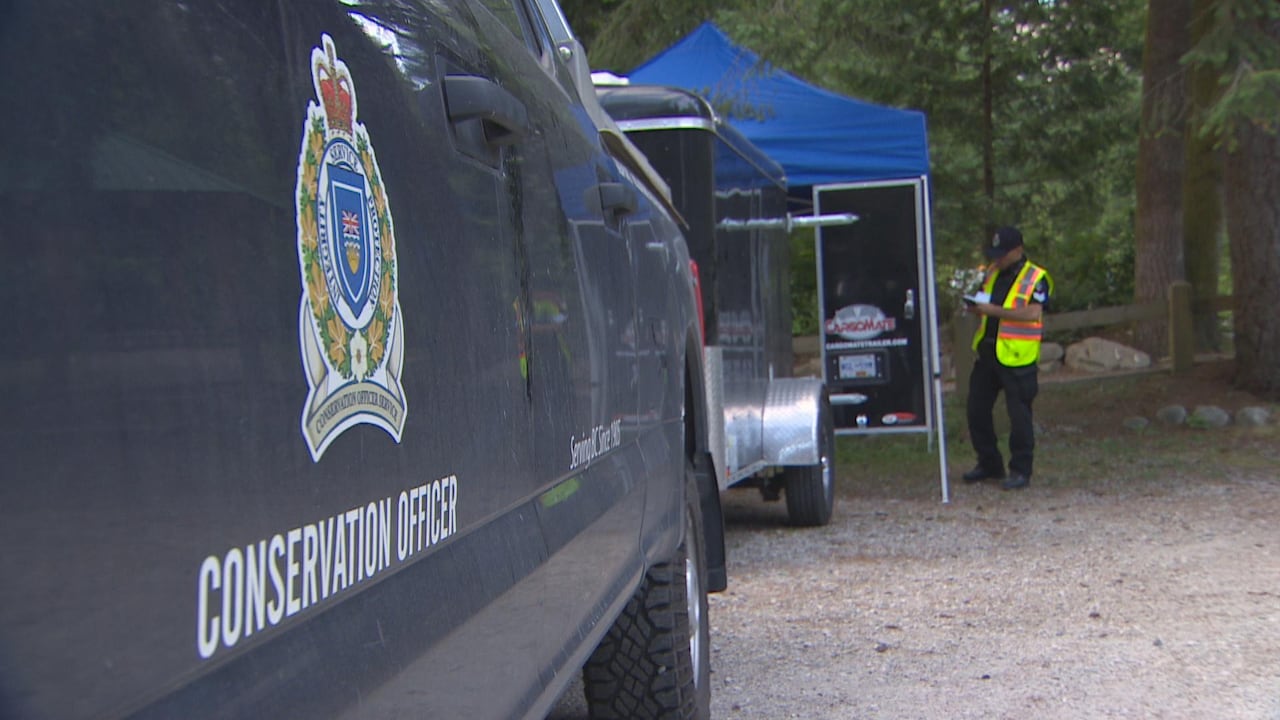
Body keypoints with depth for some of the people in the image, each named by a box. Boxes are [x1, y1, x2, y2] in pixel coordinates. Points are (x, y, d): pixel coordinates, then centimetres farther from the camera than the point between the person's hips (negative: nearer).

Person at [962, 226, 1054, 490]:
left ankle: (1020, 471, 9)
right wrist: (974, 306, -1)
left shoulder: (1036, 278, -9)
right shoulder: (992, 272, 13)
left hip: (1017, 357, -7)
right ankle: (989, 464, 25)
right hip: (986, 351, 7)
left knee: (1019, 414, -1)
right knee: (977, 409, 11)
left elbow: (1033, 314, -21)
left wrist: (993, 310, -24)